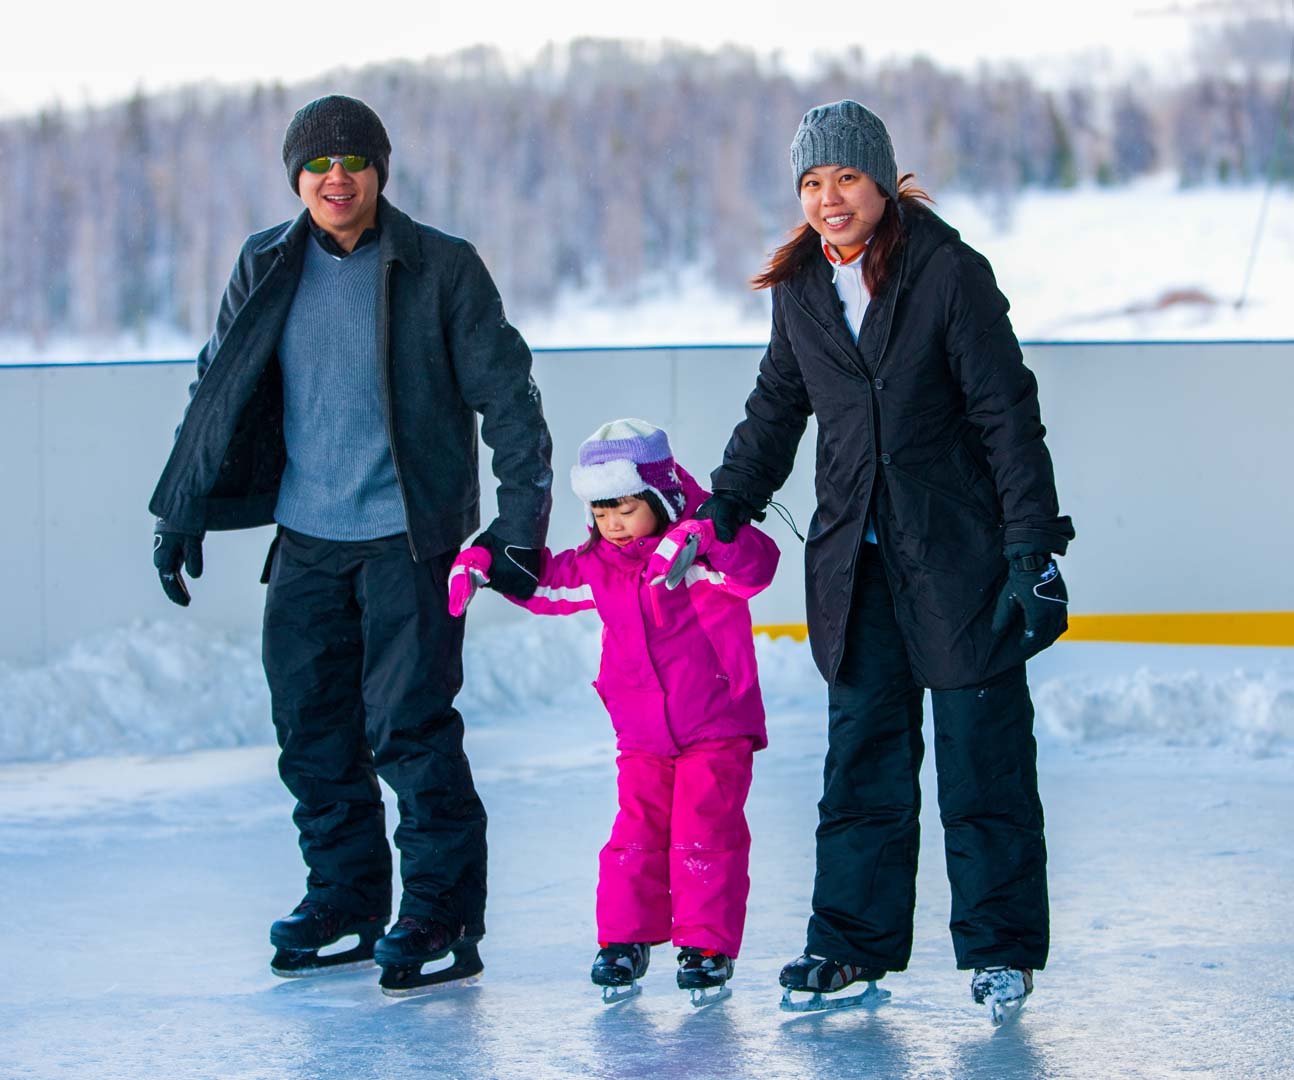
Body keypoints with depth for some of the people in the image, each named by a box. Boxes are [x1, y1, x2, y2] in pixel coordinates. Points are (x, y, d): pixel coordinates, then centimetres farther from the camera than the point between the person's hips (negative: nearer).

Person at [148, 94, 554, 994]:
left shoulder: (442, 269, -4)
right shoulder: (267, 269, 7)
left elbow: (506, 398, -4)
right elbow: (219, 393, 15)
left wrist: (520, 523, -11)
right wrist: (183, 512, 12)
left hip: (407, 538, -5)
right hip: (306, 538, 5)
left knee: (406, 724, -10)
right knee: (311, 727, 7)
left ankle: (444, 907, 1)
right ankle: (346, 898, 20)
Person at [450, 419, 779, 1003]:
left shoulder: (699, 551, -11)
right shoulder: (597, 565, 6)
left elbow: (756, 565, -27)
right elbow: (544, 581, 18)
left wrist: (701, 539, -43)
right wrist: (481, 561, 6)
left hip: (716, 727, -5)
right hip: (642, 735, 5)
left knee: (705, 834, -4)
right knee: (636, 833, 2)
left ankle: (708, 945, 5)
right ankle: (624, 939, 14)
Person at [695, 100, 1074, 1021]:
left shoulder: (951, 272, -10)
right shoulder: (800, 287, 6)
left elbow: (1008, 414, -10)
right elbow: (776, 409, 20)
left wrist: (1031, 546, -14)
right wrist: (720, 511, 14)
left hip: (959, 546, -4)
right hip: (854, 555, 5)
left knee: (982, 752, 0)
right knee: (861, 749, 7)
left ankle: (1000, 946, 10)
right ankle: (853, 937, 15)